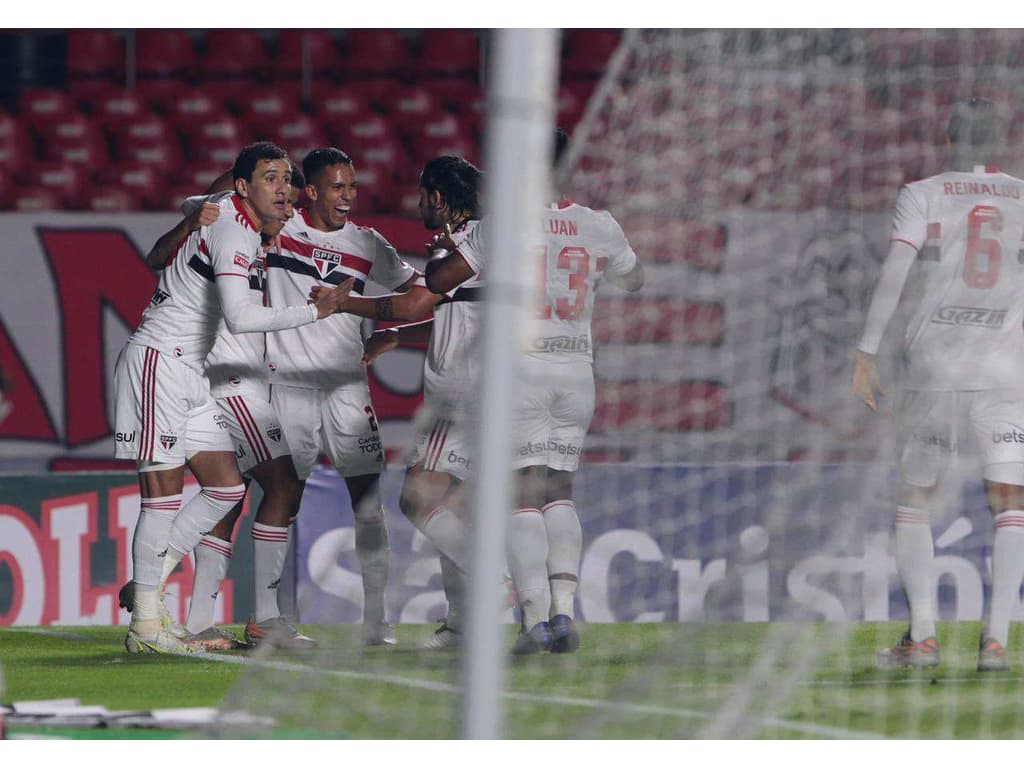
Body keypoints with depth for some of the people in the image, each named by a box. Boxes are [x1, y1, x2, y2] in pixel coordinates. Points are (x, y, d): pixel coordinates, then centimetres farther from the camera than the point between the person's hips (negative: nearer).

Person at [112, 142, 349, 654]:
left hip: (188, 371, 10)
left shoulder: (238, 223, 14)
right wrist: (314, 311, -23)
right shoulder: (232, 231, -17)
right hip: (157, 359, -10)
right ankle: (144, 626, -7)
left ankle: (147, 581, 12)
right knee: (164, 490, -10)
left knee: (226, 487, 6)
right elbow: (240, 317, -29)